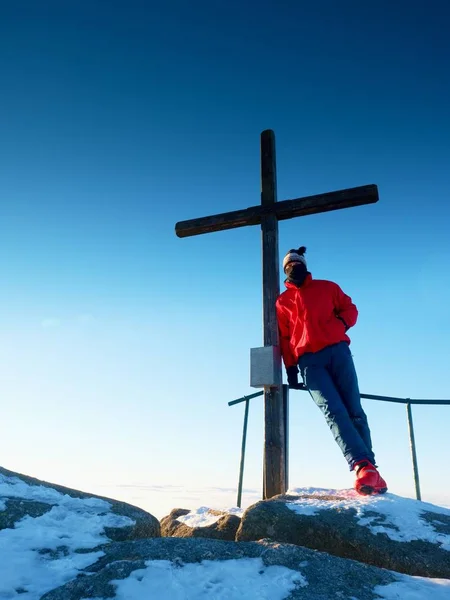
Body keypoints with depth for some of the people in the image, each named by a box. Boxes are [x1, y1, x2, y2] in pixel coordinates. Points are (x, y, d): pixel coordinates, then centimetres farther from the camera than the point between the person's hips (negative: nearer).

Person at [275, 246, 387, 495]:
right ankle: (363, 466, -29)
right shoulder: (282, 301, 18)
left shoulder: (327, 287, 19)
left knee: (354, 411, -4)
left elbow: (350, 309, 16)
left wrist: (340, 324, -7)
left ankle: (369, 469, 1)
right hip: (308, 361, -1)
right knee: (333, 412, -19)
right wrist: (290, 368, 6)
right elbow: (283, 337, 14)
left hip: (337, 351, 1)